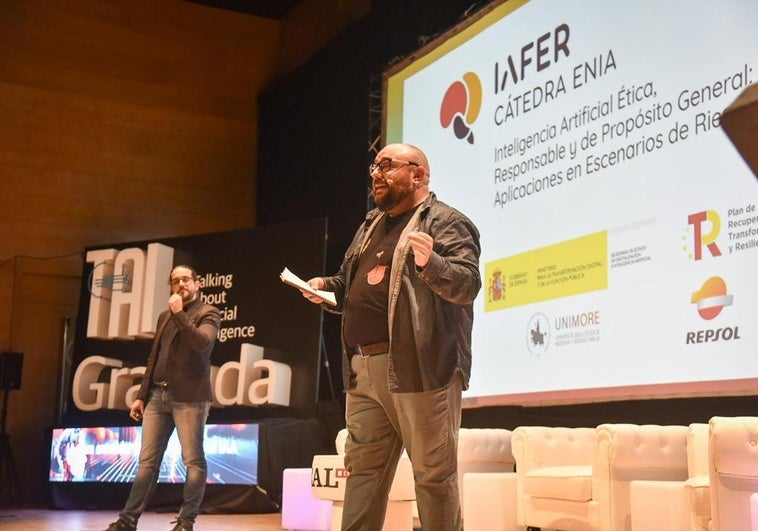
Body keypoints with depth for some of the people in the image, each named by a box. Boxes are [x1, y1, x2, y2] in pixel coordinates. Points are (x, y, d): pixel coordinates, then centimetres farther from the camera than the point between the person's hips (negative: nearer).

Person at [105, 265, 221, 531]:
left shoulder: (208, 313, 1)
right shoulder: (164, 316, 20)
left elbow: (202, 343, -19)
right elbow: (153, 358, 21)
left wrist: (179, 313, -15)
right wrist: (142, 395, 16)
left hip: (189, 397, -6)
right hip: (157, 396, 6)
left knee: (193, 461, -4)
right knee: (148, 460, 5)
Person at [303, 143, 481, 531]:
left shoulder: (445, 222, -1)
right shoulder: (371, 226, 23)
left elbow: (468, 283, -14)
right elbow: (351, 287, 30)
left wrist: (431, 263, -33)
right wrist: (325, 287, 9)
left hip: (420, 368, -8)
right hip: (364, 369, 8)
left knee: (434, 473, -2)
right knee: (362, 470, 10)